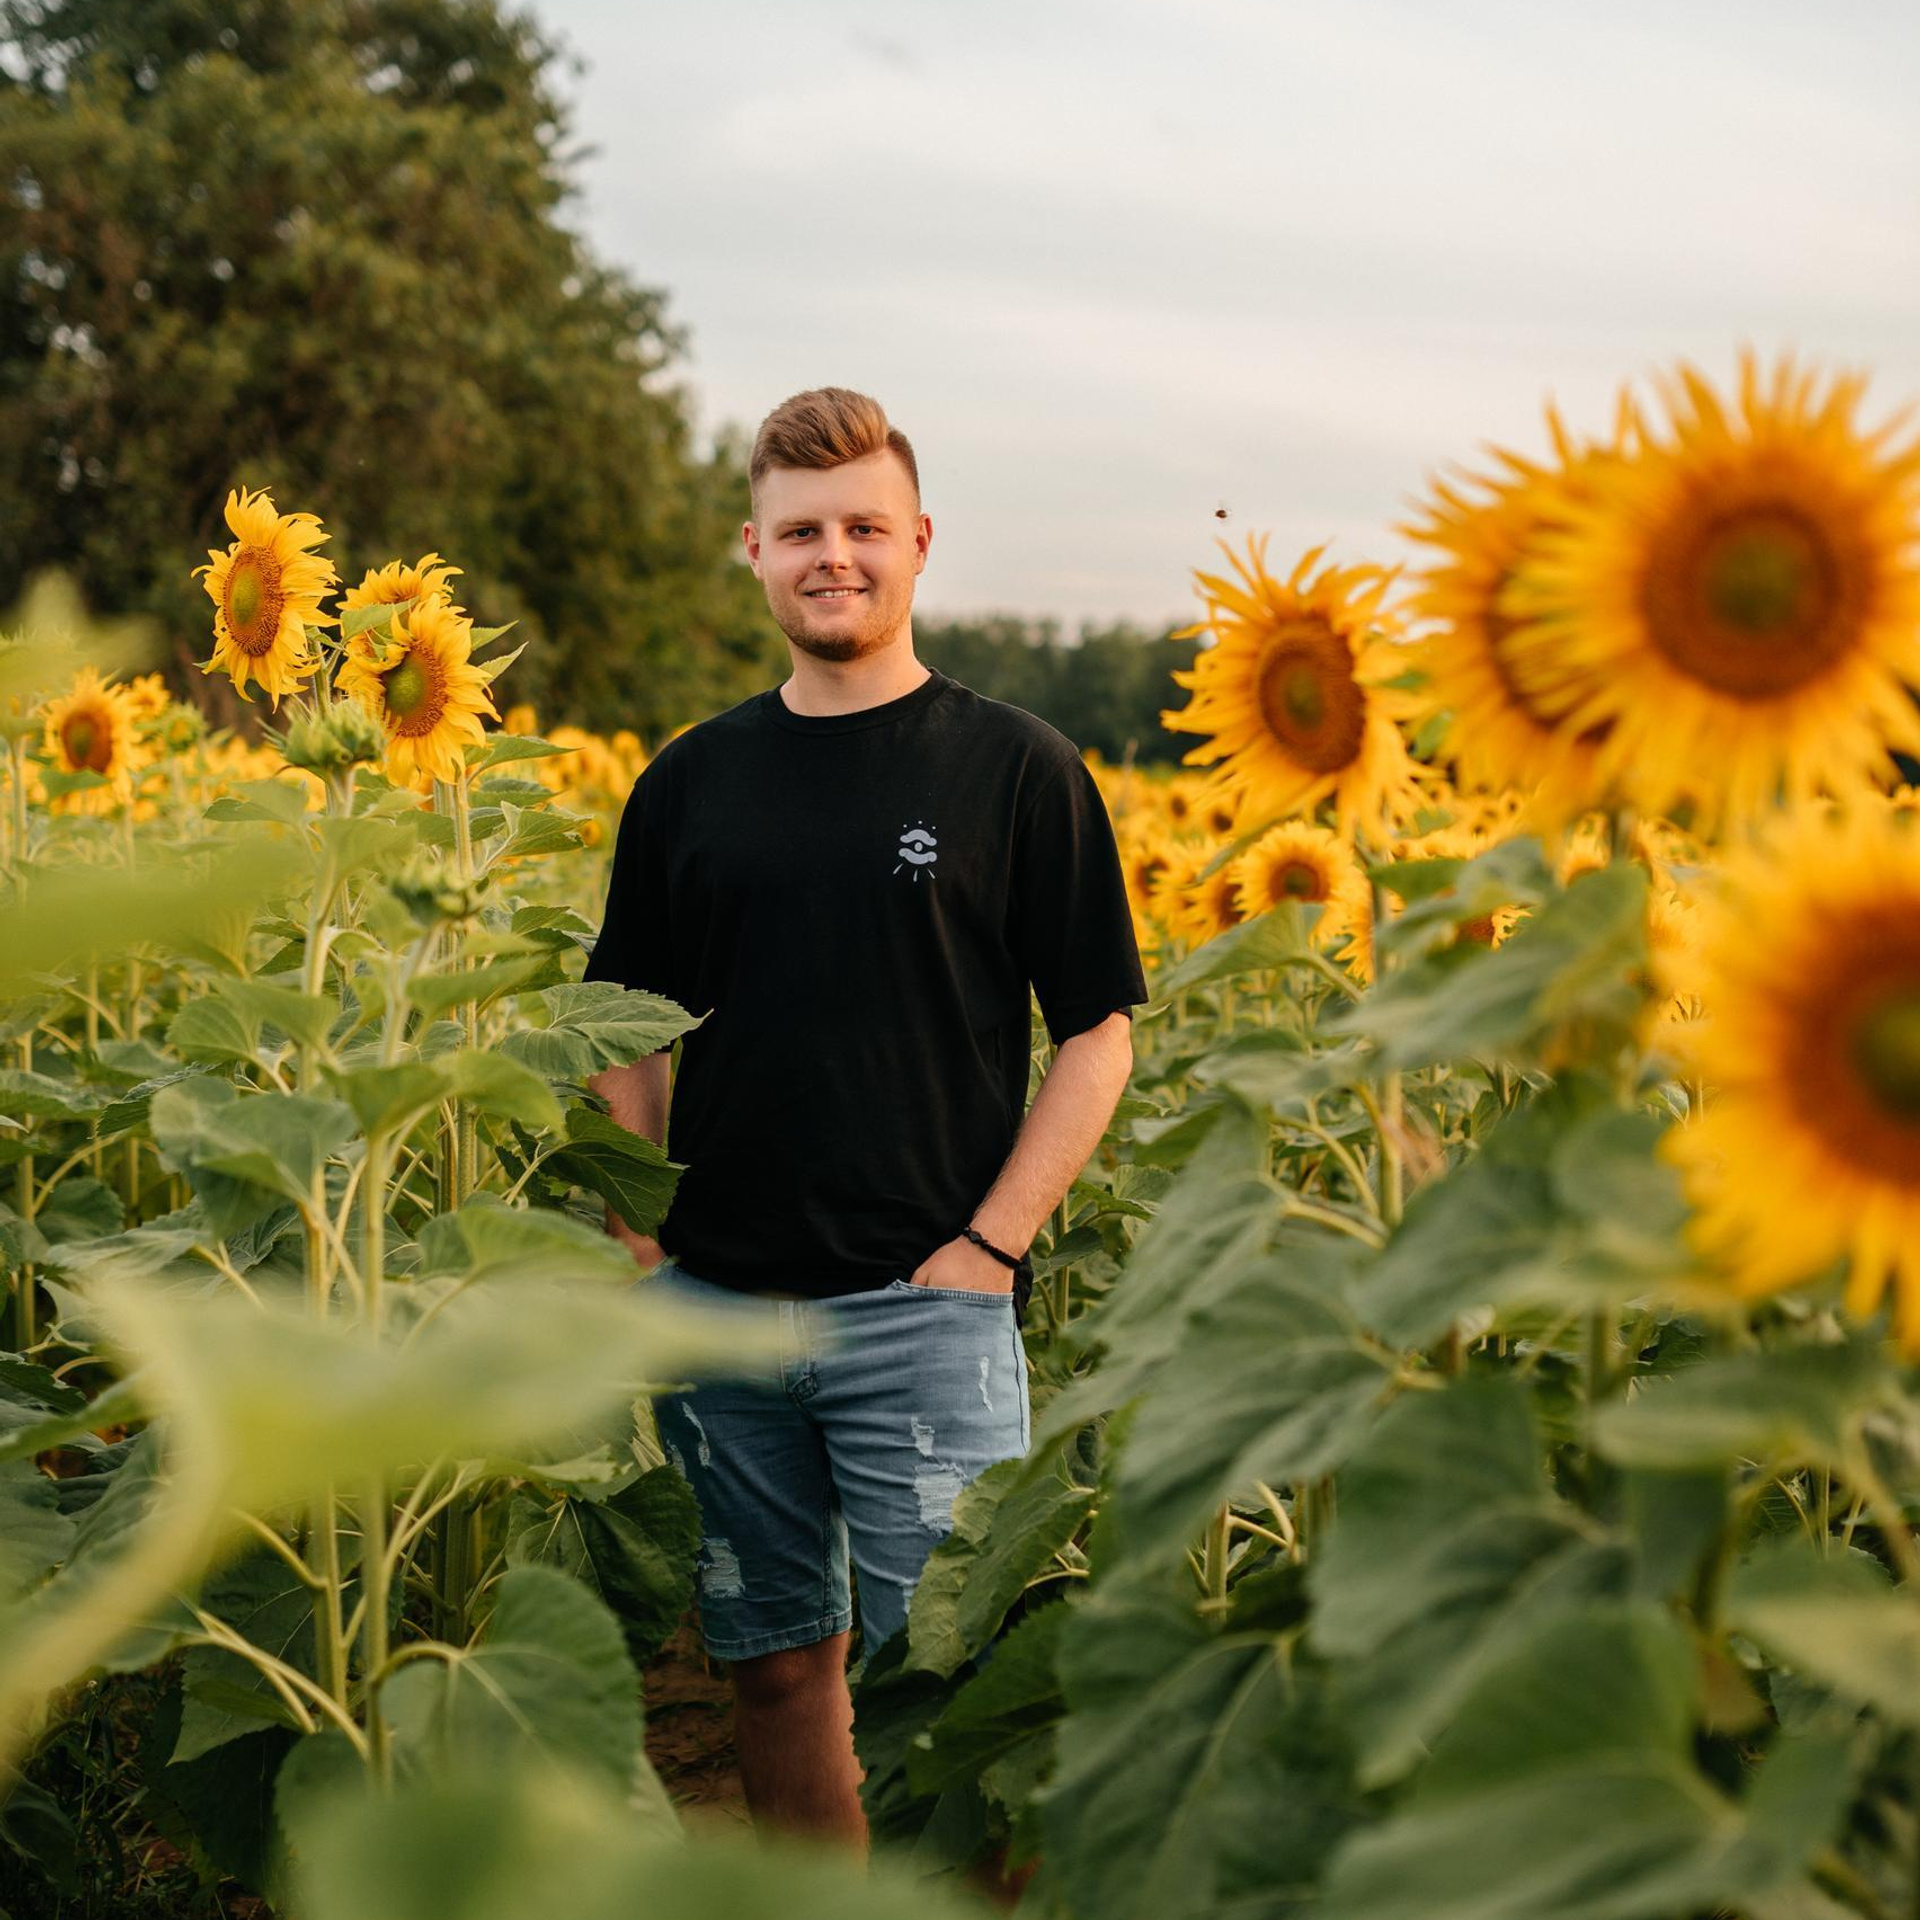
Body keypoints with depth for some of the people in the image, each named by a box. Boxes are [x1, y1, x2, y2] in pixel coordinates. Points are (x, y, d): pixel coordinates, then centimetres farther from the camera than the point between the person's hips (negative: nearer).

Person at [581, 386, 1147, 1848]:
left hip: (925, 1309, -3)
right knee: (775, 1663, 13)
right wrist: (635, 1244, 2)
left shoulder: (1017, 770, -1)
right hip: (716, 1312, 4)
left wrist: (988, 1248, -9)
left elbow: (1099, 1033, -1)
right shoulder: (690, 782, 9)